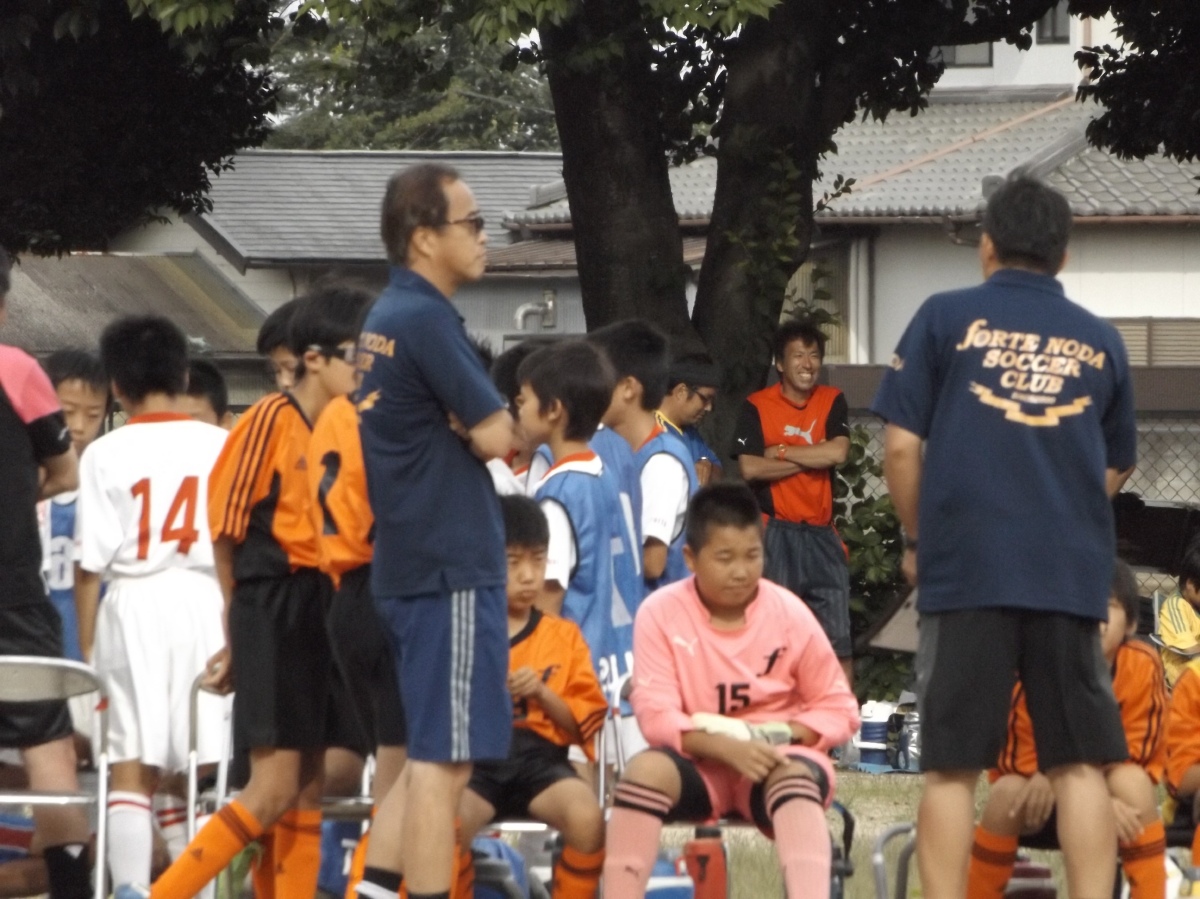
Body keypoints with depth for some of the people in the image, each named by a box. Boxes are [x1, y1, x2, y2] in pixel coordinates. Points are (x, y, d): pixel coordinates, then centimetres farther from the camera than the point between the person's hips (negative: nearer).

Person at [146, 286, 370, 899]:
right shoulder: (270, 421, -10)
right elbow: (226, 531, -5)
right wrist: (238, 635, 4)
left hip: (328, 613, 7)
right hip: (274, 611, -7)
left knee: (310, 785, 8)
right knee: (274, 790, -11)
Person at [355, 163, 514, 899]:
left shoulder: (388, 319, 15)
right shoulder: (426, 320, -15)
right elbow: (496, 437, -16)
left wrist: (476, 424, 1)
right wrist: (492, 423, 3)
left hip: (413, 562, 10)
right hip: (452, 567, -10)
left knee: (431, 752, 15)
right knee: (445, 760, -7)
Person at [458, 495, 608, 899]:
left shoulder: (564, 636, 13)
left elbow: (585, 725, 8)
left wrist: (542, 693, -9)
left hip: (539, 758, 1)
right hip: (474, 756, -1)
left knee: (588, 819, -33)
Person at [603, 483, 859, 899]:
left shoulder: (790, 614, -5)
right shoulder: (660, 613, -6)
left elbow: (839, 709, 2)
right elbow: (656, 715, -13)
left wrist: (779, 735, -17)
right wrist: (728, 747, -29)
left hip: (776, 759, 0)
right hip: (701, 763, 0)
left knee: (796, 775, -35)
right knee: (645, 769, -32)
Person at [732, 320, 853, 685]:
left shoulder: (832, 401, 6)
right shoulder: (757, 407, -2)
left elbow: (837, 452, -10)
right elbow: (749, 467, -13)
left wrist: (781, 452, -8)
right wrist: (811, 458, -9)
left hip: (821, 533, 3)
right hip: (776, 532, -3)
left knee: (839, 637, 1)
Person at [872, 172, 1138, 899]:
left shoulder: (947, 318, 4)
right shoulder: (1101, 341, 11)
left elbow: (902, 444, 0)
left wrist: (919, 542, 14)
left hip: (966, 567, -2)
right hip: (1073, 574, 2)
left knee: (953, 768, 2)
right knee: (1080, 764, 3)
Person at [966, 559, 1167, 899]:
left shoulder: (1142, 667, -21)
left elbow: (1133, 756, -16)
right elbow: (1023, 765, -19)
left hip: (1111, 793, 1)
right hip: (1048, 803, 0)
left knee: (1130, 780, -33)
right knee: (1009, 792, -33)